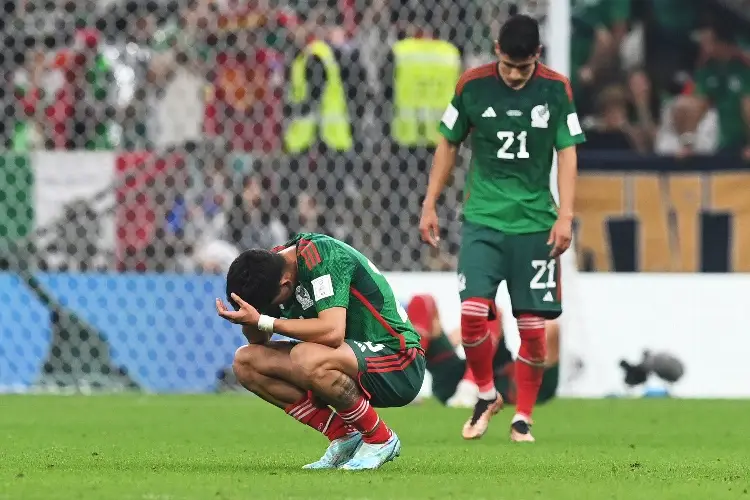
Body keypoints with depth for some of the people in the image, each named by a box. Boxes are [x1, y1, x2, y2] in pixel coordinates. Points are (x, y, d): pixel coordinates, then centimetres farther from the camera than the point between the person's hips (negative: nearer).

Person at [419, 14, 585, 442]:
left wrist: (565, 215, -10)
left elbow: (567, 152, -1)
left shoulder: (556, 89, -3)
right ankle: (487, 396, 11)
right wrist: (430, 205, 7)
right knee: (472, 313, -14)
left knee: (533, 325, -1)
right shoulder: (472, 85, -3)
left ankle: (523, 419, 14)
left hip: (535, 222, 0)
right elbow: (449, 144, 8)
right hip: (483, 218, 0)